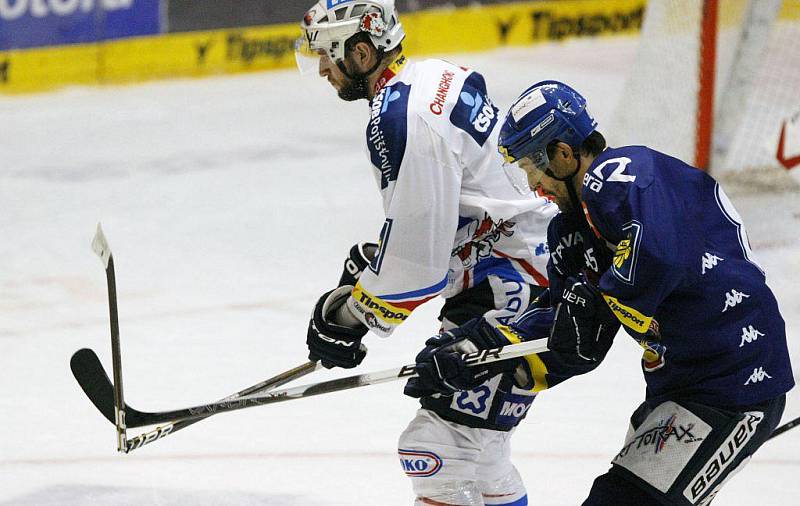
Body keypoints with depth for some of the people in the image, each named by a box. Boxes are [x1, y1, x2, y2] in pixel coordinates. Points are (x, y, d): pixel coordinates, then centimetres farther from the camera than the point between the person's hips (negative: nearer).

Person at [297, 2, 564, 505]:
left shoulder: (400, 119, -21)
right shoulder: (434, 77, 10)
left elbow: (415, 260, -21)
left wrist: (348, 318, -8)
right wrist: (368, 261, 18)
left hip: (514, 289, -11)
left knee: (440, 448, -14)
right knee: (474, 441, 21)